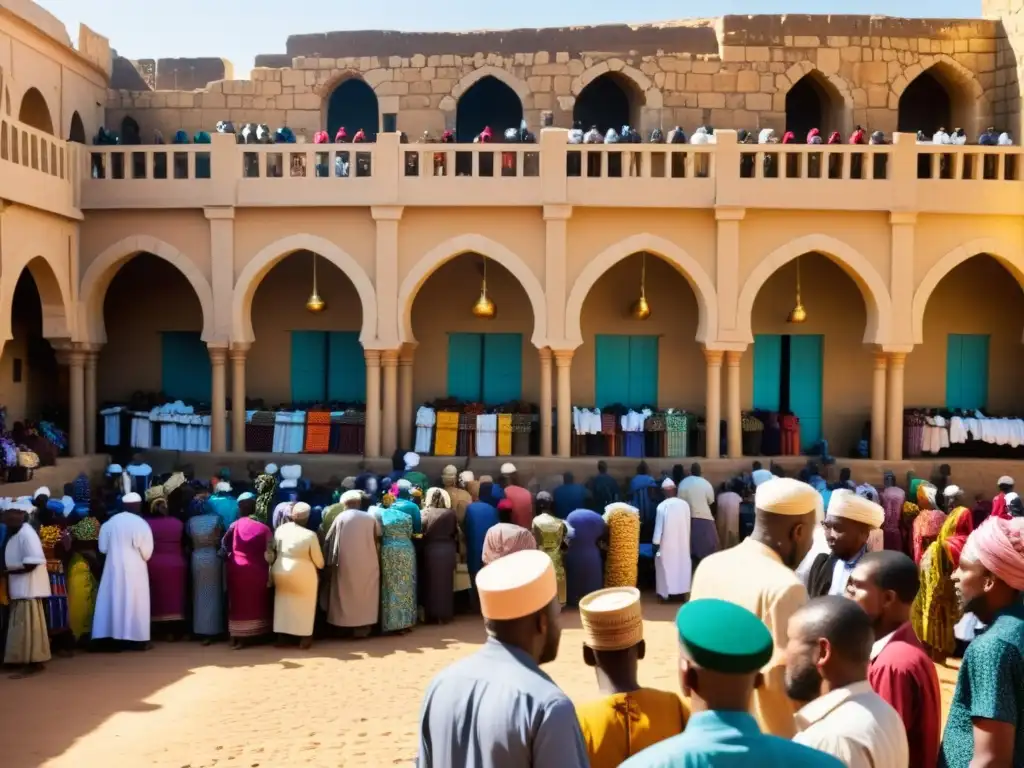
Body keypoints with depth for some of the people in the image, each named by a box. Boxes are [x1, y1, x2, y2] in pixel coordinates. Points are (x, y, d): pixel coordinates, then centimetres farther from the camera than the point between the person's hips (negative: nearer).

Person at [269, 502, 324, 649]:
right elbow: (318, 560, -9)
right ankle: (304, 638, 18)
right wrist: (320, 566, 12)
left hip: (281, 571, 4)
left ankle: (280, 636, 25)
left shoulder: (280, 529, -8)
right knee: (304, 605, 14)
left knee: (282, 602, 20)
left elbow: (273, 549, 5)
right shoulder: (310, 535, -19)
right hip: (303, 573, -4)